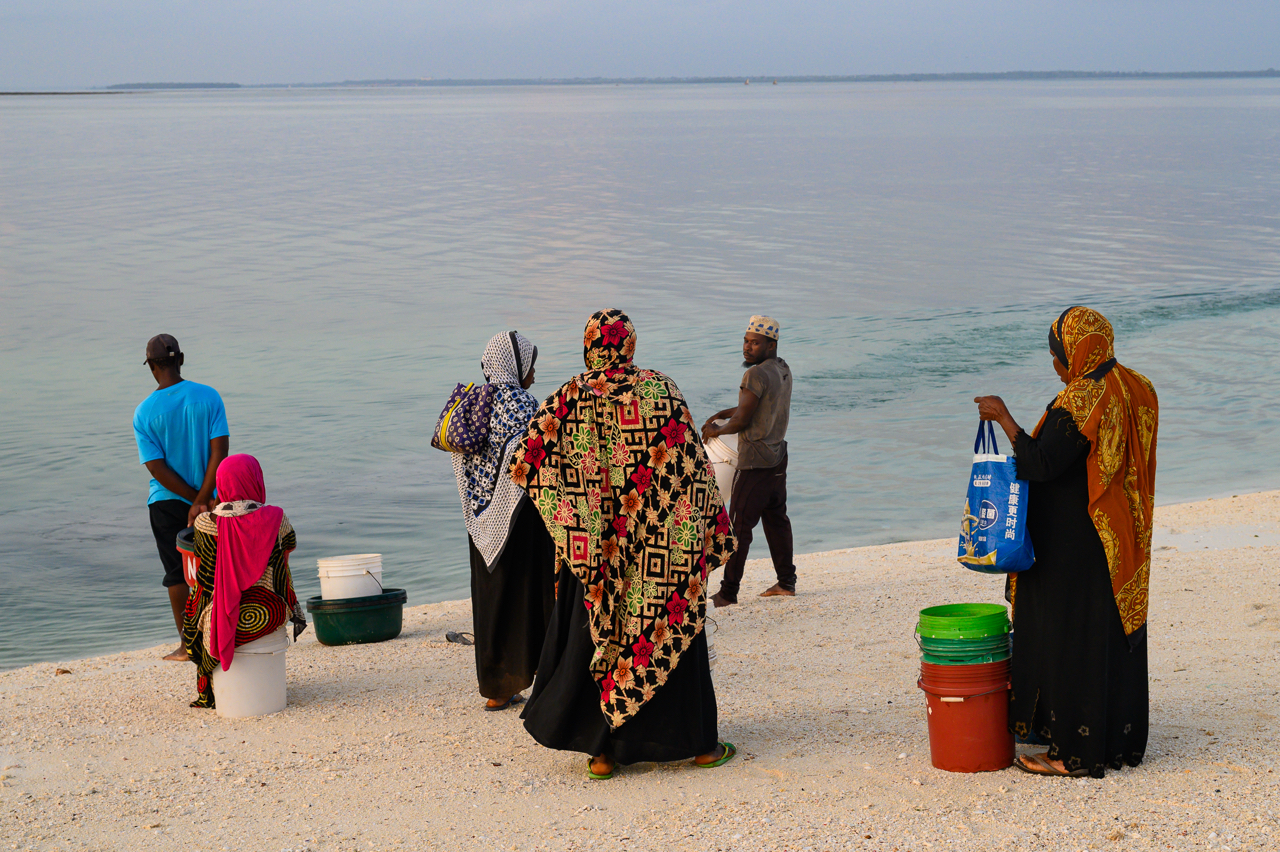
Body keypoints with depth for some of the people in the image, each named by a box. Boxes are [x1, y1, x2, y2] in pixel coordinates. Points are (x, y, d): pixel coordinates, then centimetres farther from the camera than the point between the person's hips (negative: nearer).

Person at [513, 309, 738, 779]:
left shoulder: (570, 398, -5)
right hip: (660, 542, -1)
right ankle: (698, 742, 15)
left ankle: (602, 749, 9)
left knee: (594, 632, 10)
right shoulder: (662, 391, -6)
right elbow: (693, 465, -4)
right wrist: (715, 527, 5)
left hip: (594, 545, 1)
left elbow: (525, 462, -7)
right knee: (671, 631, 9)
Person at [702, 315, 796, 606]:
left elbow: (742, 421, -17)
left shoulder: (756, 375, -19)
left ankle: (728, 593, -3)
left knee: (740, 524, -5)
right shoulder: (783, 370, 9)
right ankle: (786, 582, 23)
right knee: (776, 519, 17)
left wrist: (717, 429, 1)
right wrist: (720, 415, 16)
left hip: (754, 462, -9)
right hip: (777, 457, 9)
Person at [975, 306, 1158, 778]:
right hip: (1123, 542, 9)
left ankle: (1074, 752, 3)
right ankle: (1122, 741, 22)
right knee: (1119, 633, 14)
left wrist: (1004, 418, -17)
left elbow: (1041, 465, -23)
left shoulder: (1079, 402, -21)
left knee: (1071, 637, -1)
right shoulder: (1137, 391, 7)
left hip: (1076, 544, -9)